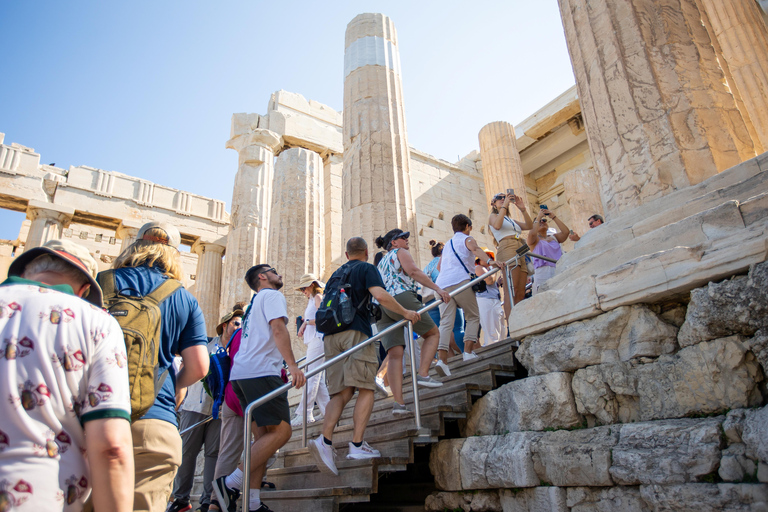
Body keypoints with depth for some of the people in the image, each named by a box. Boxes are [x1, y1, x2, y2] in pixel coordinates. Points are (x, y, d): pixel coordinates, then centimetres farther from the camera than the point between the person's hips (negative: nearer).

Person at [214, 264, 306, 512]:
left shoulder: (255, 302, 29)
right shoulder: (272, 295, 2)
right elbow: (278, 329, -14)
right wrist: (293, 365, -21)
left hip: (241, 373, 10)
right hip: (260, 372, -10)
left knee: (264, 437, 8)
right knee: (281, 432, -12)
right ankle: (231, 483, -15)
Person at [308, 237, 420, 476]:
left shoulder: (336, 273, 27)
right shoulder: (366, 268, 7)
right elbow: (380, 295, -11)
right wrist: (405, 312, -1)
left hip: (331, 335, 6)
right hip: (356, 331, -6)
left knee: (340, 392, 2)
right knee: (365, 389, -3)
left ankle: (325, 440, -16)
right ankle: (357, 445, -10)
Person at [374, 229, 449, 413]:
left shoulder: (381, 262, 35)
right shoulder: (400, 253, 13)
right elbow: (413, 271, -6)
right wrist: (437, 288, -13)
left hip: (380, 307, 7)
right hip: (400, 298, -7)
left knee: (394, 353, -4)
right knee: (433, 333, 9)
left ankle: (398, 402, -15)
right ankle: (423, 374, -9)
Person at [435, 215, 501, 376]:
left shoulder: (447, 244, 32)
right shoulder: (467, 239, 13)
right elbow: (475, 249, -10)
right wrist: (489, 261, -27)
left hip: (442, 284, 5)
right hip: (460, 281, -5)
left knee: (446, 322, -4)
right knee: (473, 317, 9)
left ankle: (442, 359, -20)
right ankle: (468, 352, -3)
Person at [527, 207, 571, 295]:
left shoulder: (554, 237, 23)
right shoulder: (534, 240, 12)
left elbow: (566, 232, 6)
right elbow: (532, 234, -11)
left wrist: (553, 217, 6)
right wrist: (538, 217, 1)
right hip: (543, 270, -4)